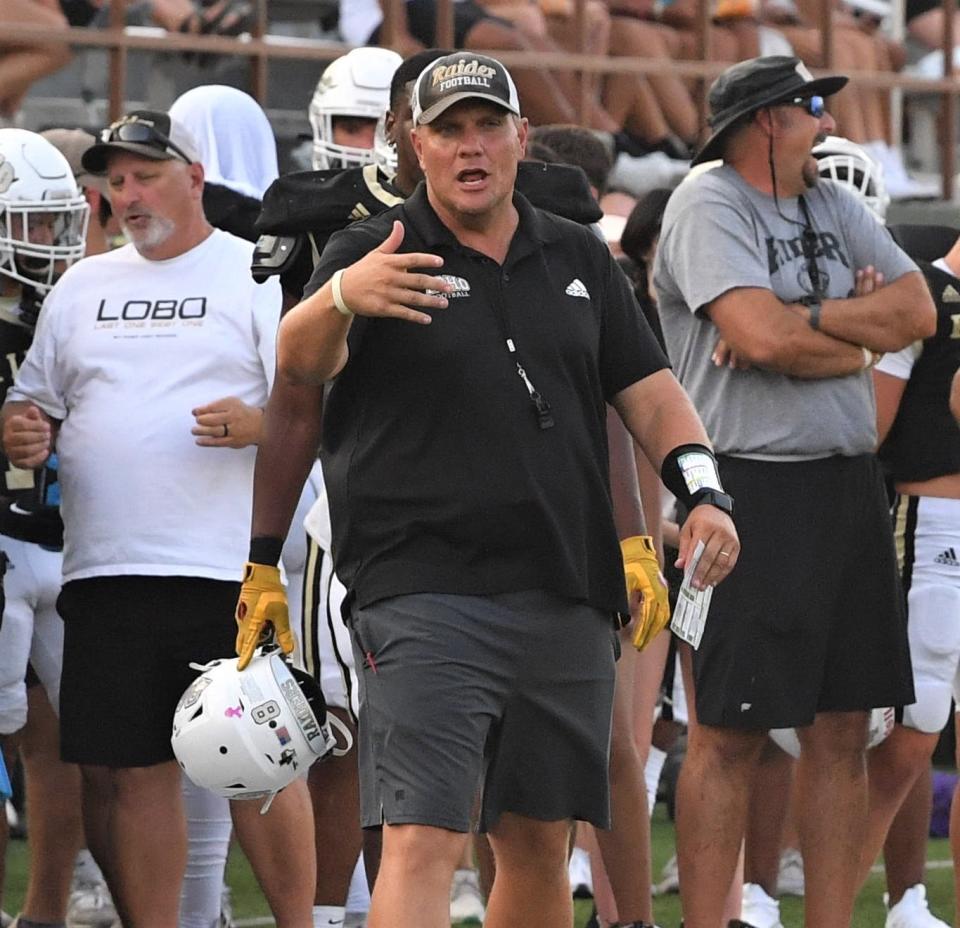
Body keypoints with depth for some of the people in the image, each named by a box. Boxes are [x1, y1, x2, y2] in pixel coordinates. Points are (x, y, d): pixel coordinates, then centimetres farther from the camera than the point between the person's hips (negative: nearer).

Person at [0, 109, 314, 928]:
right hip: (106, 573, 5)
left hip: (226, 570, -5)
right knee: (126, 771, 4)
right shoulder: (82, 288, 17)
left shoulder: (258, 276, 2)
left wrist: (256, 422, -22)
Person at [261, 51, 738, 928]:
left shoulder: (578, 258, 16)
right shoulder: (374, 255, 0)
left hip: (567, 603, 5)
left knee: (538, 843, 12)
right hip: (425, 588, -5)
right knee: (423, 840, -16)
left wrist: (703, 492, -2)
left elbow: (649, 391, 17)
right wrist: (340, 299, -42)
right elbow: (300, 362, -18)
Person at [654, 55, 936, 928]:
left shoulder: (835, 207, 16)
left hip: (849, 488, 8)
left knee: (843, 727, 8)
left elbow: (917, 312, 4)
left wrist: (806, 322, -10)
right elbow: (761, 334, -20)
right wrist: (858, 329, -3)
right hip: (755, 488, -8)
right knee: (731, 733, -5)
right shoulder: (708, 206, -7)